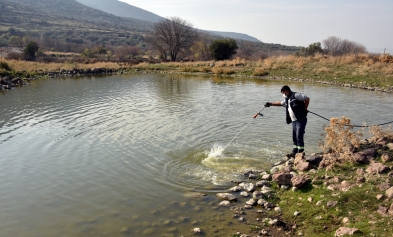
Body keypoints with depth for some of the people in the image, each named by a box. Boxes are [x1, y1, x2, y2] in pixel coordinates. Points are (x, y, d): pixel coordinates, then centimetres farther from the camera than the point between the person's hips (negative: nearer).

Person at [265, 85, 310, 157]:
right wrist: (270, 104, 31)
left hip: (301, 120, -9)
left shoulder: (295, 95, -9)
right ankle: (294, 152, 18)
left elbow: (307, 98, -13)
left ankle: (300, 153, -3)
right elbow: (280, 103, 35)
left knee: (299, 137, -9)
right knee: (294, 137, 11)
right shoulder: (287, 99, 19)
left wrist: (305, 108, -8)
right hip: (294, 121, 9)